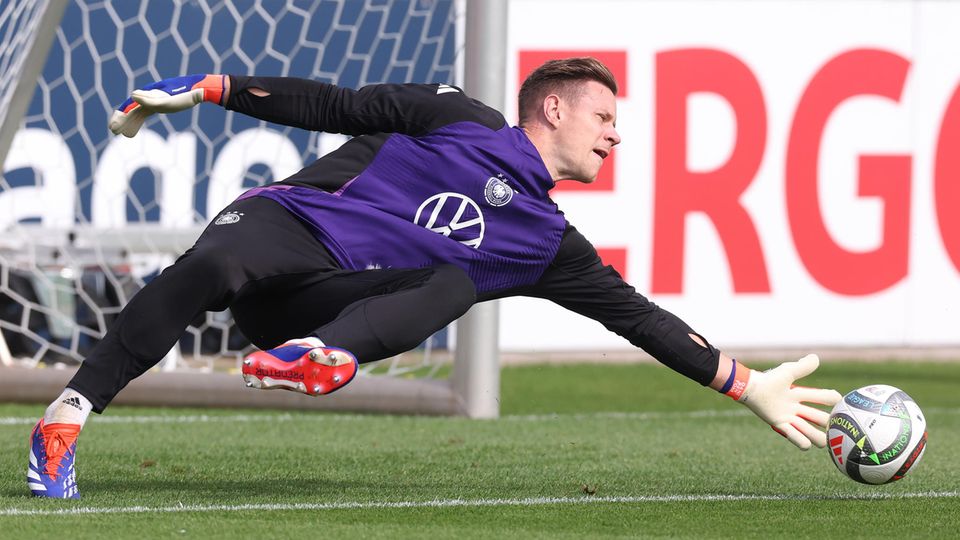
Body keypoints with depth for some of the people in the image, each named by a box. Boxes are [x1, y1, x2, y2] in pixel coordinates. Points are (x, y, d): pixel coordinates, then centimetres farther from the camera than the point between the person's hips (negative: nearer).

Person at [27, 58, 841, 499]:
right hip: (282, 223, -4)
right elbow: (334, 107, 3)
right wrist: (208, 89, -6)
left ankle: (324, 356, -49)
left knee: (451, 286, -26)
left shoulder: (550, 243, 17)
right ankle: (70, 413, -35)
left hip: (336, 303, 4)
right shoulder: (462, 120, 5)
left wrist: (749, 387, 12)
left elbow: (637, 316, 17)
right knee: (211, 267, -38)